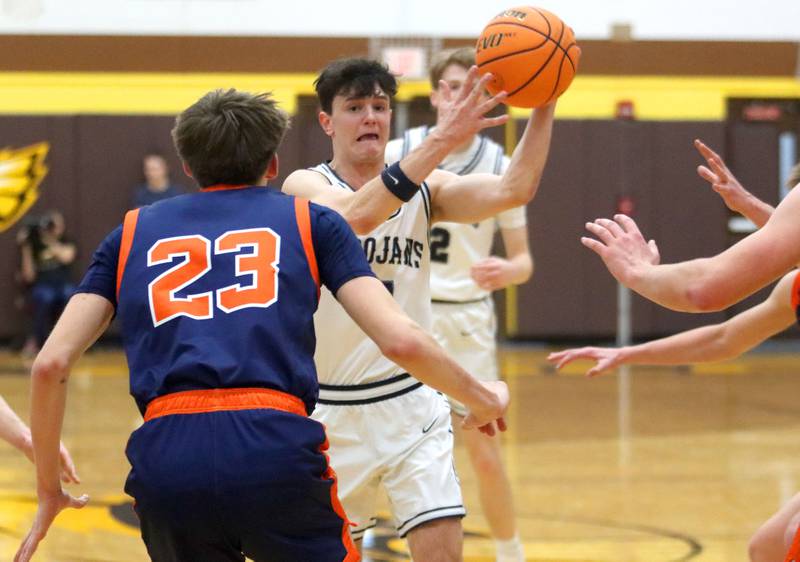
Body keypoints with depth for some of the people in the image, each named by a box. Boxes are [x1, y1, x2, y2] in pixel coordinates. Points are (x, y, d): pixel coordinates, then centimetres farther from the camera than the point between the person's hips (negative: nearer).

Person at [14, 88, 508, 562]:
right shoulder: (310, 221, 17)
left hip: (164, 460, 2)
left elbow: (51, 365, 13)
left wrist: (49, 487, 23)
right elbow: (402, 341, 6)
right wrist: (484, 400, 23)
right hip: (278, 452, -2)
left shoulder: (132, 233, 23)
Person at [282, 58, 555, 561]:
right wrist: (441, 141, -41)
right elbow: (356, 215, -32)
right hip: (331, 409, -2)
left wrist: (544, 107, -27)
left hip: (411, 403, 2)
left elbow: (513, 190, -14)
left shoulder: (426, 189, 1)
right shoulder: (306, 187, -9)